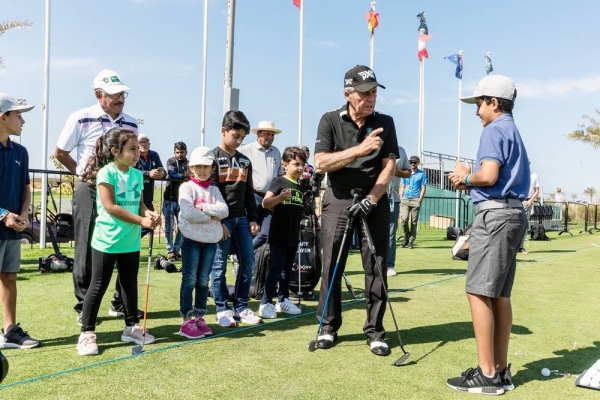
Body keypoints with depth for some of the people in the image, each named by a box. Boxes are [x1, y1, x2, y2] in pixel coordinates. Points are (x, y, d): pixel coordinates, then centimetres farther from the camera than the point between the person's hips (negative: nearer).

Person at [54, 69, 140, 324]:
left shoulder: (131, 123, 6)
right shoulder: (81, 119, -7)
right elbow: (60, 153, 3)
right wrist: (83, 173, 6)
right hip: (90, 191, -4)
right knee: (87, 251, 3)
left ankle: (120, 303, 19)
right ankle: (84, 307, 16)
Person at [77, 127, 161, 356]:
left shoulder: (137, 175, 7)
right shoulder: (106, 173, -14)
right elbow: (110, 207, -20)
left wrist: (148, 213, -11)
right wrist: (141, 221, -21)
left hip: (131, 241, 7)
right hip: (107, 240, -7)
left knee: (130, 284, 16)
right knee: (98, 286, 2)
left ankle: (132, 327, 29)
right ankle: (87, 333, 13)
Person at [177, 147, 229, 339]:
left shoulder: (214, 190, 10)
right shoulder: (186, 187, -4)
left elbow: (224, 211, -6)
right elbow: (188, 213, -19)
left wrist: (203, 208, -17)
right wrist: (211, 217, -11)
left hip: (211, 240, 4)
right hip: (192, 239, -4)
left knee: (203, 281, 10)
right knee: (189, 280, 1)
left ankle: (199, 318, 20)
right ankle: (186, 321, 8)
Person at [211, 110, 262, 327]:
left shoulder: (245, 161, 14)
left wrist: (252, 219, 10)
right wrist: (217, 222, -15)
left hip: (241, 218, 6)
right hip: (222, 219, -6)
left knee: (248, 263, 6)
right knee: (219, 266, 0)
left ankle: (241, 307, 17)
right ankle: (222, 309, 11)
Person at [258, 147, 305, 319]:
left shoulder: (300, 186, 10)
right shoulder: (279, 181, -9)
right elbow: (265, 203, -22)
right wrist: (280, 197, -36)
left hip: (293, 235, 6)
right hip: (278, 235, -6)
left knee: (287, 270, 14)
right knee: (275, 269, -4)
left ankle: (283, 300, 25)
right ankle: (266, 303, 5)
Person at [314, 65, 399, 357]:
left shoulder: (385, 123, 3)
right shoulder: (330, 121, -2)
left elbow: (389, 166, -3)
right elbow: (320, 163, -13)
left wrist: (370, 199, -16)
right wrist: (361, 149, -23)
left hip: (375, 200, 1)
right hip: (339, 199, -1)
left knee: (376, 266, 1)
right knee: (332, 264, 3)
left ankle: (375, 330, 12)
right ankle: (328, 325, 18)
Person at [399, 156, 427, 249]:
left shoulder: (422, 174, 5)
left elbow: (423, 189, 2)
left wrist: (419, 200, -8)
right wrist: (400, 198, 5)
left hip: (415, 200, -2)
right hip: (405, 199, 2)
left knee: (414, 222, -1)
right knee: (404, 219, -12)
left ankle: (411, 241, 5)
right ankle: (406, 237, 8)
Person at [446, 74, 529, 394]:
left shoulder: (494, 130, -8)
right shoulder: (514, 132, 21)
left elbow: (489, 175, -21)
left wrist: (465, 177, -3)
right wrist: (469, 179, 11)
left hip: (494, 214, -10)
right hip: (513, 213, 10)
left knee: (479, 292, -7)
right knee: (499, 294, 11)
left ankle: (487, 375, -3)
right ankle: (500, 370, 17)